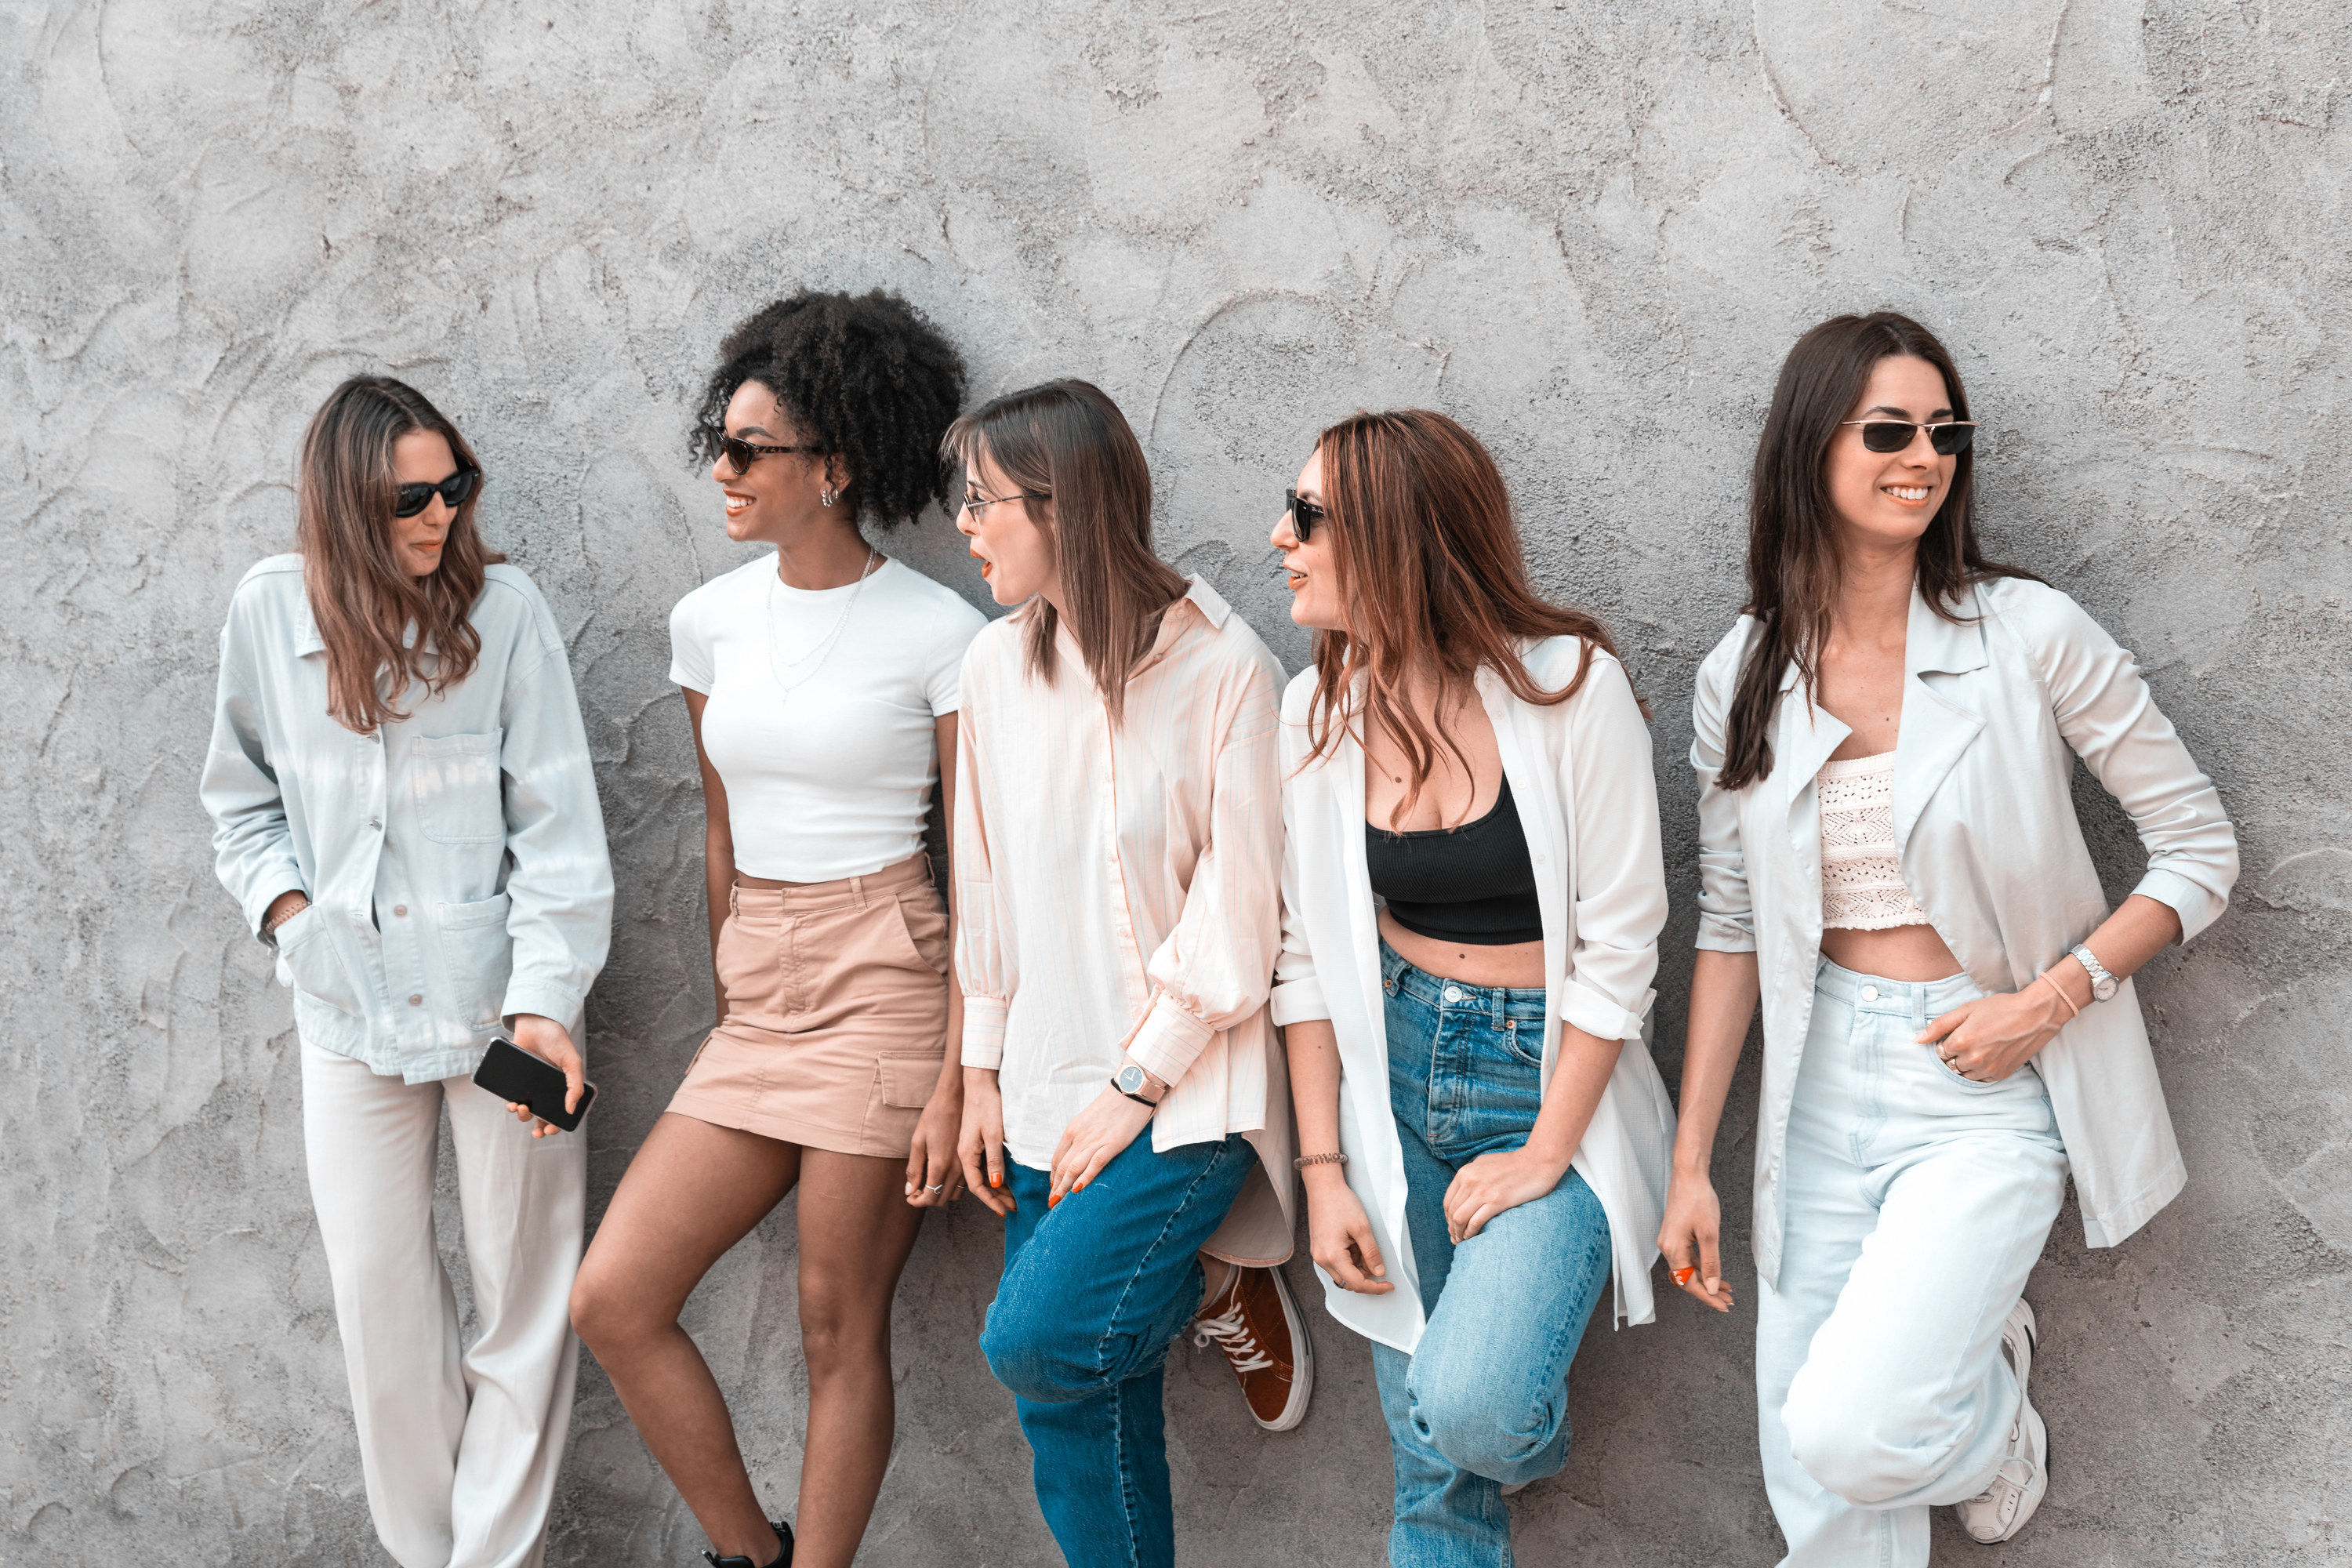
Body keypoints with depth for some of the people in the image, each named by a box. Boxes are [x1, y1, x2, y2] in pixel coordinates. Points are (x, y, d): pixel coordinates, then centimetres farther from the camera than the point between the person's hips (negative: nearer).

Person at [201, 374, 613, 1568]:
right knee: (378, 1292, 8)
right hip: (349, 1009, 3)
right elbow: (242, 796, 15)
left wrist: (544, 999, -17)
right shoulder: (269, 613, -2)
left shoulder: (504, 611, -10)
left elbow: (556, 827, -10)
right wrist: (282, 898, -2)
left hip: (497, 1001, -2)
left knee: (524, 1291, 4)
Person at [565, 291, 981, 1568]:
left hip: (883, 982, -6)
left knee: (840, 1329, 1)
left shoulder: (937, 635, -9)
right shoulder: (710, 622, 8)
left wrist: (959, 1080, -12)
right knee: (613, 1300, 0)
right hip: (759, 990, 6)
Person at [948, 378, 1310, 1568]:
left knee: (1036, 1340, -17)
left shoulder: (1224, 667, -13)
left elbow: (1237, 913, -12)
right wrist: (982, 1072, 10)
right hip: (1047, 1086, 5)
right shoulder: (996, 665, 4)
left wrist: (1136, 1087, -12)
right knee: (1080, 1405, 5)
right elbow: (983, 885, 11)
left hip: (1180, 1093, -5)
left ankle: (1218, 1289, 10)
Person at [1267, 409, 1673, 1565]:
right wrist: (1323, 1168, 1)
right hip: (1397, 1069, 4)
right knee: (1424, 1451, 5)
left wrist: (1547, 1153, -11)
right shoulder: (1318, 710, 0)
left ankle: (1535, 1431, 17)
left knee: (1471, 1410, -19)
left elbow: (1619, 947, -11)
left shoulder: (1567, 685, -14)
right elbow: (1309, 955, 5)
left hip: (1551, 1080, -4)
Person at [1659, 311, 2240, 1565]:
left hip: (1990, 1088, -3)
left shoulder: (2031, 635, -9)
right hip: (1823, 1083, 4)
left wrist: (2050, 1000, -15)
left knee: (1850, 1435, -18)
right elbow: (1731, 926, 7)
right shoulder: (1743, 678, 2)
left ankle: (1991, 1416, 16)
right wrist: (1689, 1166, 5)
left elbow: (2200, 851, -3)